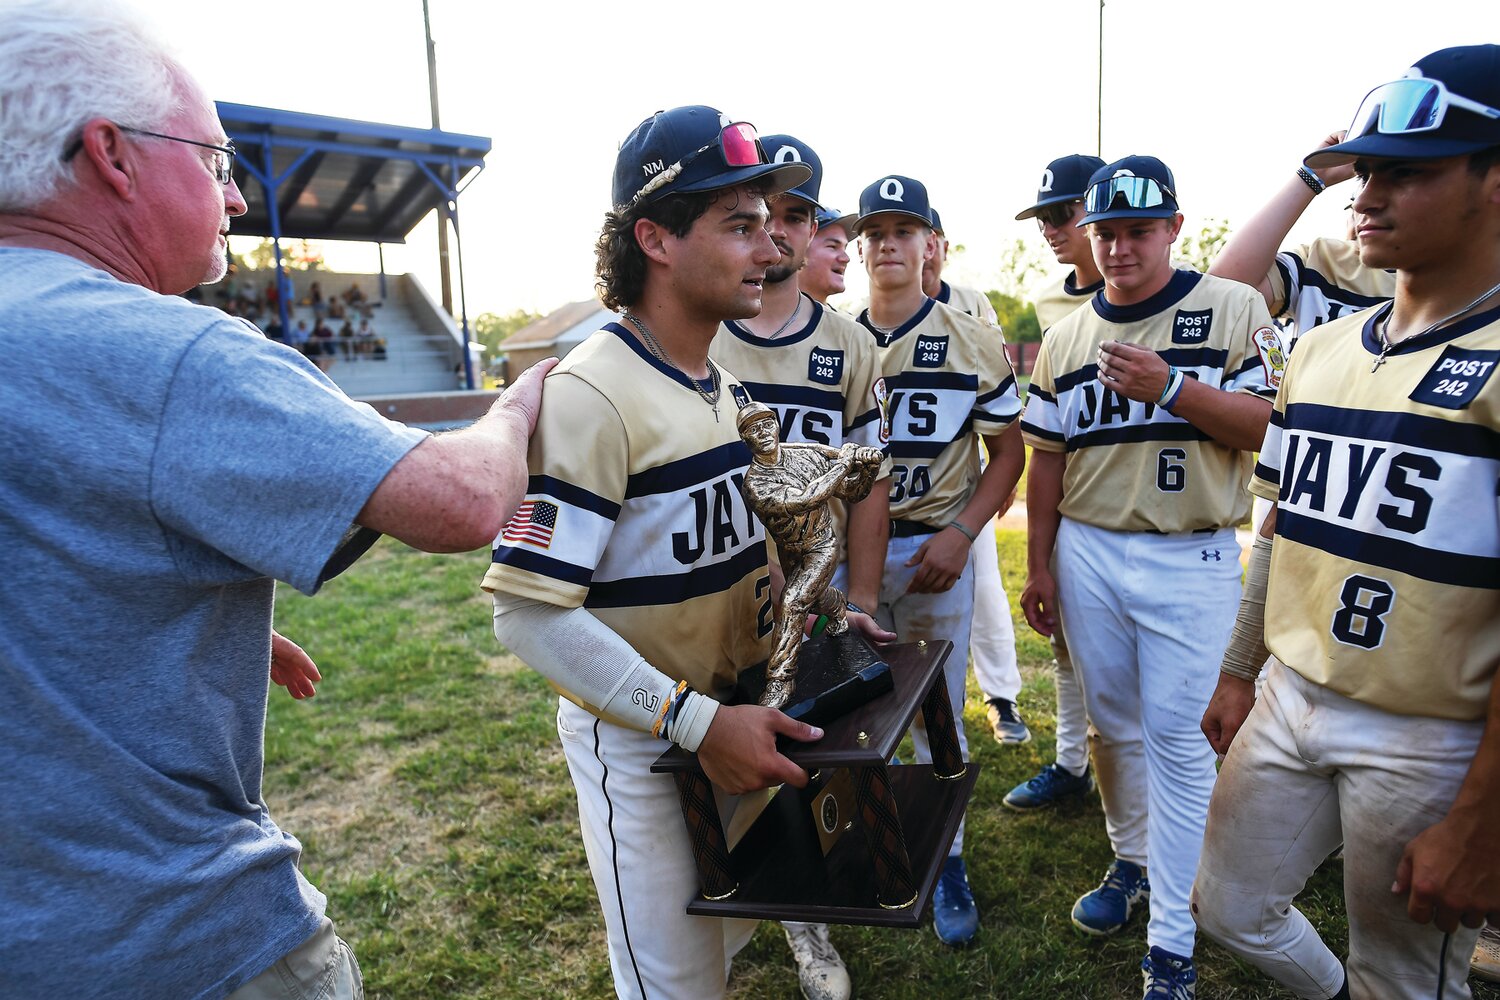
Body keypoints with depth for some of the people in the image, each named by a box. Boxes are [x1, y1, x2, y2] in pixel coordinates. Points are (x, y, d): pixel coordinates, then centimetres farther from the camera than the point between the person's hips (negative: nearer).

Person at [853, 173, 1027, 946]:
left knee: (938, 712, 7)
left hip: (935, 550, -1)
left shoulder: (973, 343, 0)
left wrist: (959, 533, -9)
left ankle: (946, 861, 26)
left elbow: (1007, 453, 3)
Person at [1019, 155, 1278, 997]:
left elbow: (1270, 424, -9)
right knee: (1114, 723, 14)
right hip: (1087, 555, 4)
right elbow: (1048, 457, 11)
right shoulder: (1066, 337, 9)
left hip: (1191, 560, -4)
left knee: (1176, 737, -2)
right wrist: (1039, 565, 9)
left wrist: (1169, 386, -23)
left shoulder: (1233, 309, -1)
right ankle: (1134, 864, 36)